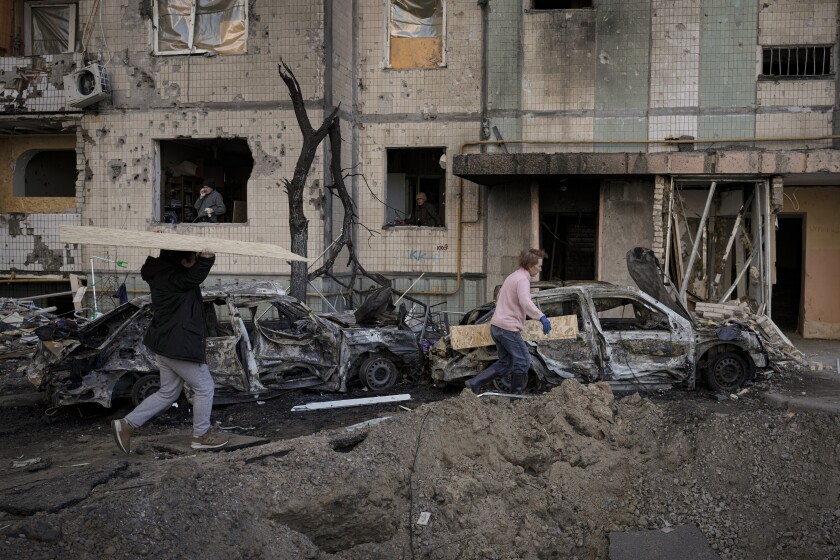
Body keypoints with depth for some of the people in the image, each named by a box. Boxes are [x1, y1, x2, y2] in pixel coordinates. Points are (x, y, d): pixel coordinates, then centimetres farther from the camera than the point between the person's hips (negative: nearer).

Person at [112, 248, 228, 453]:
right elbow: (194, 276, -32)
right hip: (178, 345, -10)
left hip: (167, 343, 10)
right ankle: (201, 435, 17)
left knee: (168, 392, 19)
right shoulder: (171, 278, -22)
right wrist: (206, 259, -46)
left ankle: (127, 424, 18)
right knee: (204, 387, 5)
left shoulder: (163, 273, 6)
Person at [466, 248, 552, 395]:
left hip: (496, 326, 9)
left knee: (505, 363, 14)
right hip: (508, 327, -9)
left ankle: (474, 383, 6)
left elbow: (499, 300, 31)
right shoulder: (522, 280, -13)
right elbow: (525, 302, -33)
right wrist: (542, 317, -44)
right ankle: (516, 395, 10)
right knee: (522, 360, 3)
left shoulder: (512, 277, 18)